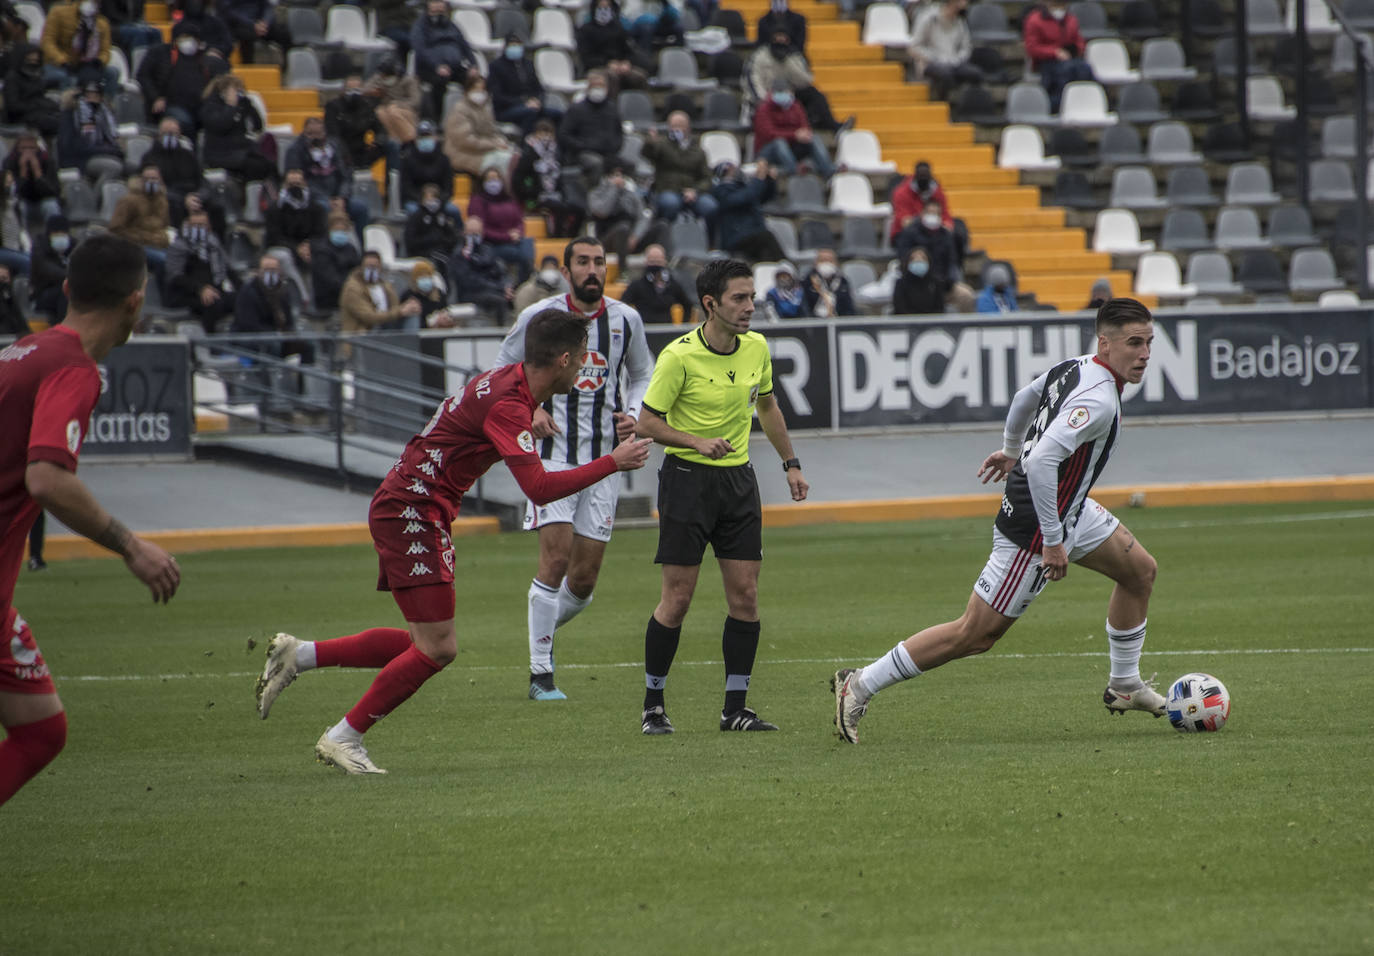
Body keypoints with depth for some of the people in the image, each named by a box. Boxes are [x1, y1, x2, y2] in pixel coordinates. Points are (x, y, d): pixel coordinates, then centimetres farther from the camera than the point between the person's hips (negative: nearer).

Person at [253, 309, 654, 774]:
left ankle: (297, 654, 14)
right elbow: (539, 488, -27)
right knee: (437, 647, -11)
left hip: (402, 509, 10)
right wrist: (612, 463, -19)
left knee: (427, 645, 10)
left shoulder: (506, 382, 10)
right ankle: (345, 738, -2)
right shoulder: (508, 406, -20)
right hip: (412, 512, -10)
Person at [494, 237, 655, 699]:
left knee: (585, 578, 2)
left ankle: (546, 628, 34)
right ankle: (540, 673, -9)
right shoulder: (539, 315, -4)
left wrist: (634, 414, 0)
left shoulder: (625, 320, 5)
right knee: (557, 555, -16)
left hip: (604, 457, 3)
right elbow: (504, 371, 7)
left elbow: (642, 375, 19)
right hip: (553, 453, -3)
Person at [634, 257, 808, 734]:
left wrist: (791, 464, 20)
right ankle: (653, 705, 9)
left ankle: (735, 708, 6)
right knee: (678, 597, -4)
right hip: (687, 478, -5)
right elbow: (647, 423, -11)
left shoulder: (756, 347, 2)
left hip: (739, 479, 5)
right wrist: (698, 442, -24)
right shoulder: (679, 356, -15)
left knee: (745, 595, 0)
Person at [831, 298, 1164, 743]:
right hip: (1033, 529, -10)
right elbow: (1041, 462, -38)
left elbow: (1025, 398, 19)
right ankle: (860, 686, 4)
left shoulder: (1075, 367, 0)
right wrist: (1053, 541, -30)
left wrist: (1011, 450, 38)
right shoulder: (1098, 401, -29)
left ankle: (1125, 686, 33)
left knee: (1140, 570, 19)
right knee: (975, 635, -3)